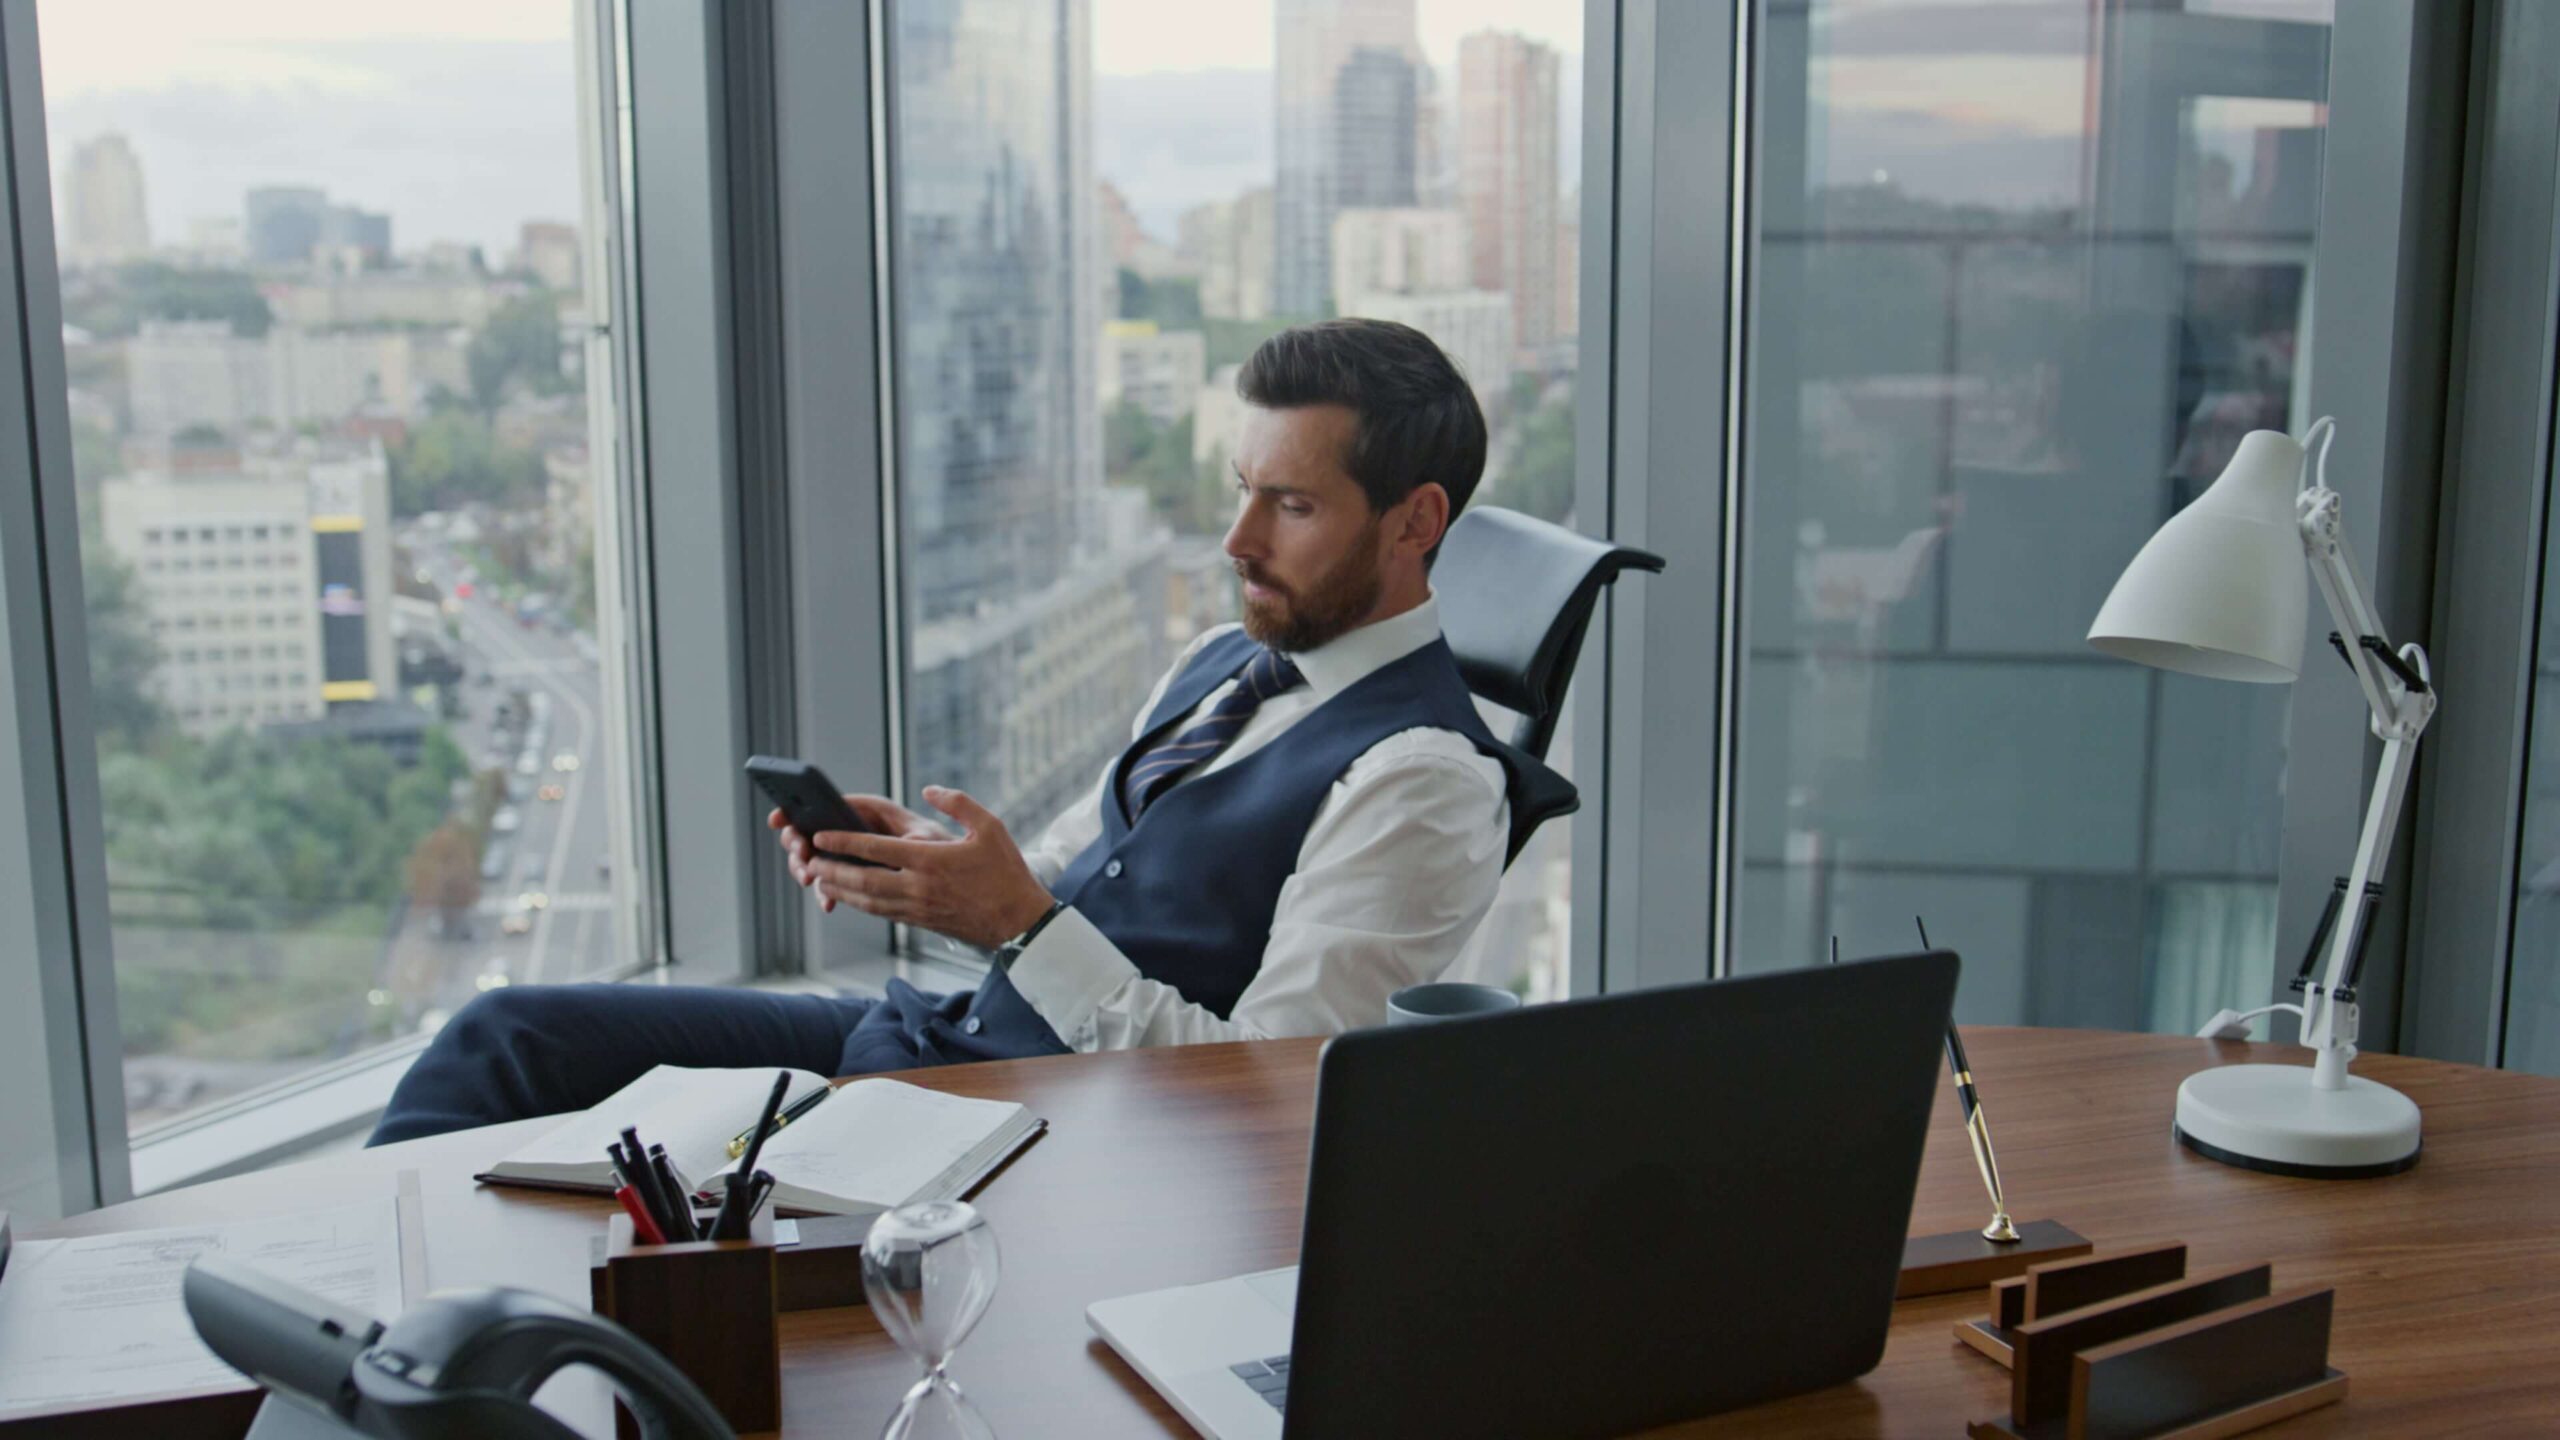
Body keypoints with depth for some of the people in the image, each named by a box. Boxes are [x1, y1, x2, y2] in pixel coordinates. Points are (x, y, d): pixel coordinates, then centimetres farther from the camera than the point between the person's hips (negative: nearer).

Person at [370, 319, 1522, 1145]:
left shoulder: (1423, 778, -16)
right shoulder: (1223, 661, 12)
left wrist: (1023, 923, -24)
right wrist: (909, 855, -2)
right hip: (930, 1036, 9)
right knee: (507, 1035, 3)